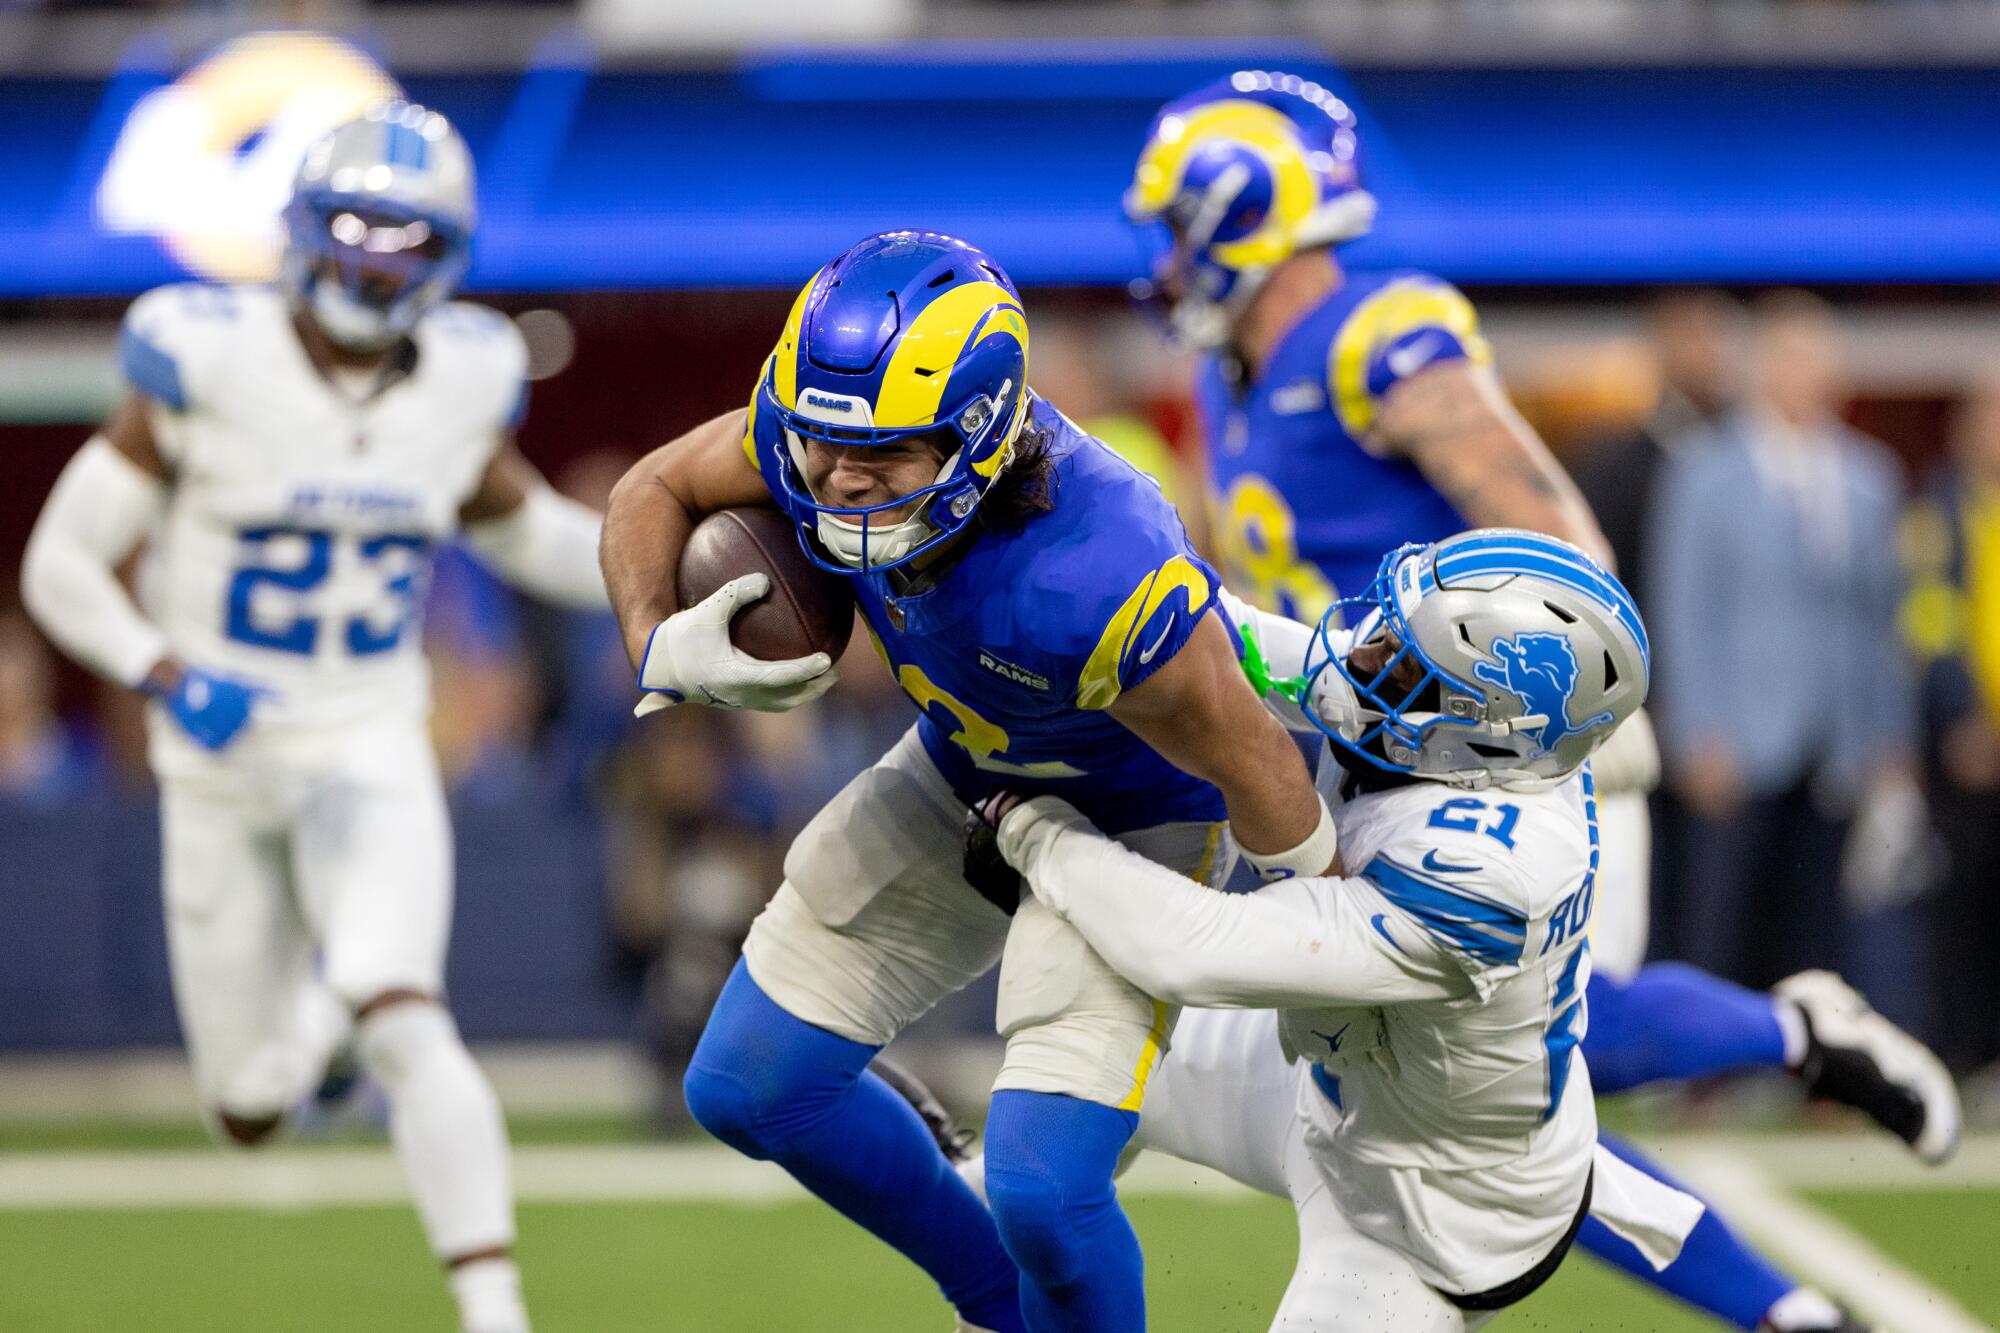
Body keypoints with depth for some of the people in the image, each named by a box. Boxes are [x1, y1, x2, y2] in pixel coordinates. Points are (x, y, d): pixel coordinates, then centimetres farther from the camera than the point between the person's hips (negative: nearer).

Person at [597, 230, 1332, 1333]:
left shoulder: (1095, 582, -43)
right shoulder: (829, 421, -26)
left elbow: (1260, 777, -27)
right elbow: (657, 489, -4)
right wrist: (657, 643, -25)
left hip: (1131, 821, -7)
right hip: (963, 776, 7)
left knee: (1043, 1189, -20)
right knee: (748, 1087, 9)